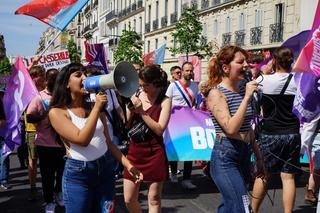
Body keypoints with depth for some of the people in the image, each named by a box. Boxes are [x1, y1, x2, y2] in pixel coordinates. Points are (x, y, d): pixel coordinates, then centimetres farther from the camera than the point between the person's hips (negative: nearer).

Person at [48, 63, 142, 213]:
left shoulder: (94, 107, 6)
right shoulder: (57, 112, -10)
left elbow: (108, 142, 11)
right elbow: (82, 140, -22)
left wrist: (128, 165, 5)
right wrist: (97, 108, -21)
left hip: (105, 168, 5)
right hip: (78, 173, -4)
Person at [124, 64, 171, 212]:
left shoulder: (164, 101, -7)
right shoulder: (136, 96, 3)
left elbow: (159, 129, -15)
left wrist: (142, 112, -17)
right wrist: (131, 110, -12)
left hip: (154, 153, -3)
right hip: (134, 151, 4)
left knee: (154, 198, 7)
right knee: (129, 199, 7)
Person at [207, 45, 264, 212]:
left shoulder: (243, 90, 10)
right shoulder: (216, 93, -12)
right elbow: (230, 128, -24)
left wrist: (258, 158, 20)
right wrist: (247, 97, -22)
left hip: (245, 155, 8)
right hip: (225, 157, -7)